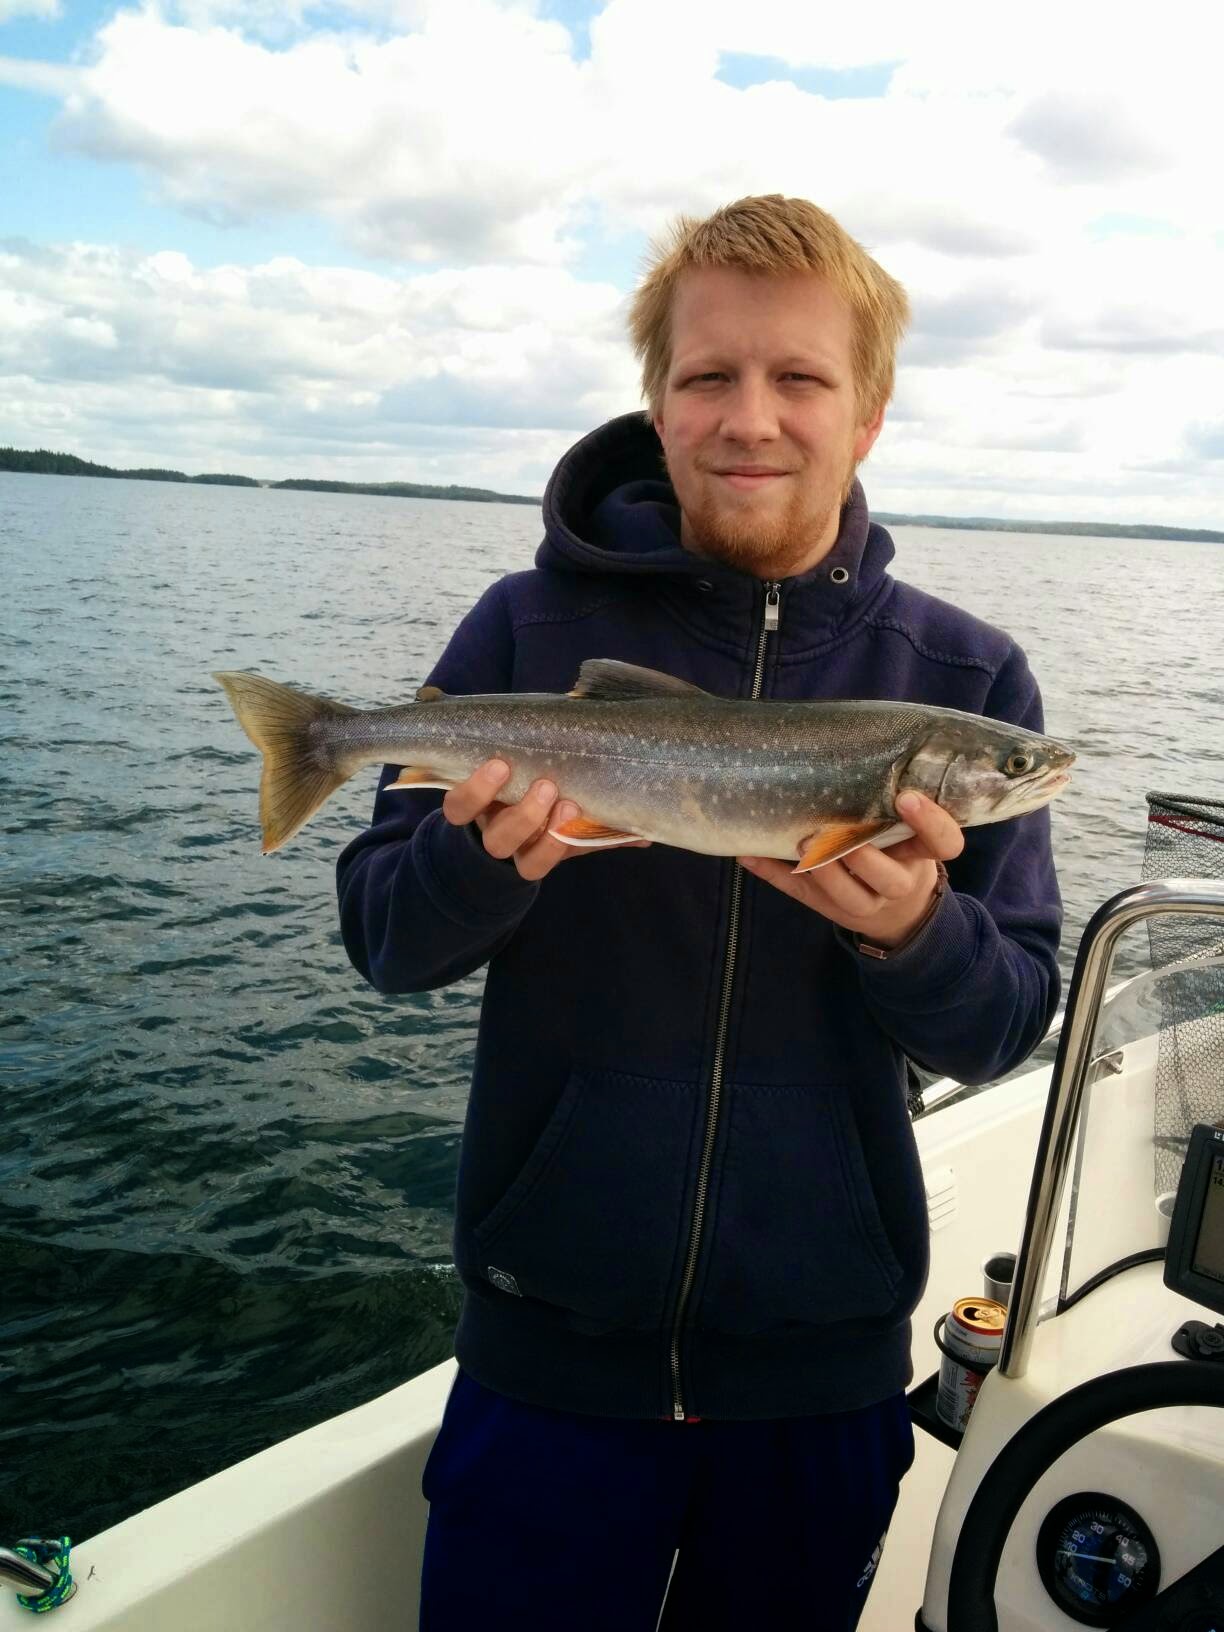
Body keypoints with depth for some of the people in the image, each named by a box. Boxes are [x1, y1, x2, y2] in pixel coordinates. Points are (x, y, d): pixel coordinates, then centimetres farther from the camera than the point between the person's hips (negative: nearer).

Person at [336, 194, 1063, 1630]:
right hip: (552, 1344, -1)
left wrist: (914, 936, -25)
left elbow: (1011, 1023, -4)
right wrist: (481, 863, -26)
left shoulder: (965, 677, -4)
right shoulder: (530, 626, -7)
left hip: (825, 1360, 2)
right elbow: (381, 938, -4)